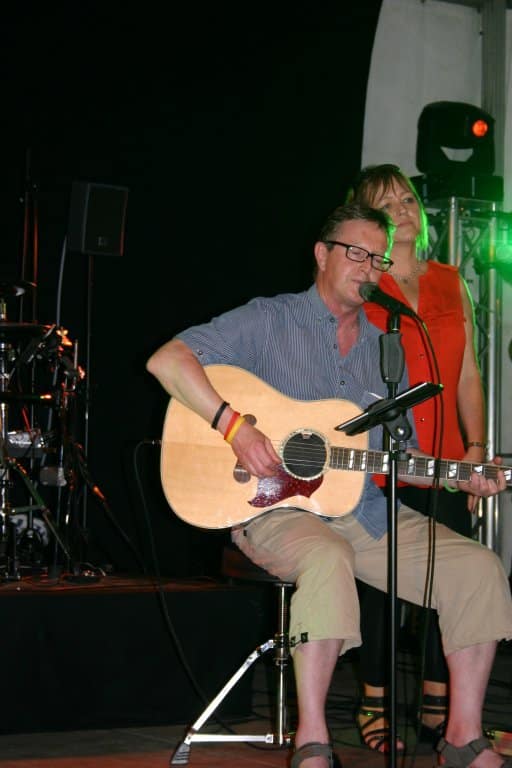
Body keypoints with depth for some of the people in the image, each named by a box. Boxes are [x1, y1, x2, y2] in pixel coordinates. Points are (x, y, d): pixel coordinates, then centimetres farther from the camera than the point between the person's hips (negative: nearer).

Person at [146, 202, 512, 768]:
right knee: (328, 559, -39)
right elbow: (167, 360, -12)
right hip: (276, 507, -6)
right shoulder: (270, 321, -1)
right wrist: (235, 427, -22)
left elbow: (402, 455, 22)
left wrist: (461, 480, 3)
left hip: (366, 510, 6)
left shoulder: (384, 349, 17)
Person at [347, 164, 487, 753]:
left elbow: (468, 375, 13)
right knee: (381, 587, 0)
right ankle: (374, 709, 11)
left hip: (447, 464, 4)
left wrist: (475, 448, 4)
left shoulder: (450, 283, 13)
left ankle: (438, 713, 15)